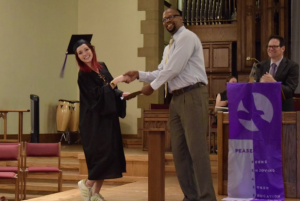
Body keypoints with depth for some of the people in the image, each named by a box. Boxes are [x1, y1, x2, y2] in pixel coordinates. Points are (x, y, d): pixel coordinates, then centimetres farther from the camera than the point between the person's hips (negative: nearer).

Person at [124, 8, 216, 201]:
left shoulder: (187, 37, -8)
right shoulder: (169, 47, 21)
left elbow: (173, 69, -14)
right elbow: (161, 72, 22)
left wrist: (152, 86, -5)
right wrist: (139, 74, 8)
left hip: (193, 96, -10)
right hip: (177, 98, 10)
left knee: (196, 148, -11)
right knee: (180, 150, 9)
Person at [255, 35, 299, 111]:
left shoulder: (292, 66, -6)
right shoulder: (262, 65, 8)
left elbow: (290, 91, -15)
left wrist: (274, 83, -30)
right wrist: (261, 82, -19)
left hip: (283, 110, -3)